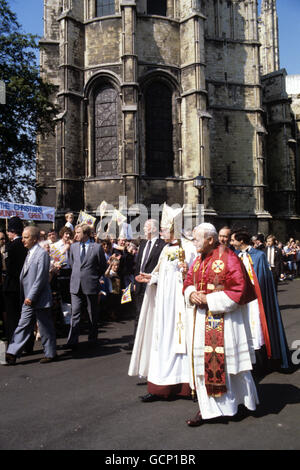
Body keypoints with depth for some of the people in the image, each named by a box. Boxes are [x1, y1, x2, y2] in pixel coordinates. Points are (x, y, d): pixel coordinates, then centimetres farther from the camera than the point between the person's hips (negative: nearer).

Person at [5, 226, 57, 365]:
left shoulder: (42, 254, -14)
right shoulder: (29, 253, 13)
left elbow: (41, 278, -19)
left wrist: (31, 297, -19)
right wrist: (25, 296, 13)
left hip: (40, 299, -8)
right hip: (28, 299, 8)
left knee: (45, 327, 5)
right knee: (23, 325, 9)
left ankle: (50, 354, 19)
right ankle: (12, 354, 13)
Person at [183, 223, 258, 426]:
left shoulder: (227, 258, -14)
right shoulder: (198, 260, 9)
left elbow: (238, 290, -18)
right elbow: (188, 282, 15)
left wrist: (209, 300, -20)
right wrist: (191, 294, -8)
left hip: (225, 319, -6)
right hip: (203, 318, 7)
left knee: (227, 360, 6)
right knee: (203, 362, 9)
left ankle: (248, 399, 30)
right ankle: (207, 408, 23)